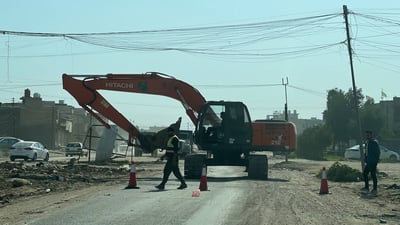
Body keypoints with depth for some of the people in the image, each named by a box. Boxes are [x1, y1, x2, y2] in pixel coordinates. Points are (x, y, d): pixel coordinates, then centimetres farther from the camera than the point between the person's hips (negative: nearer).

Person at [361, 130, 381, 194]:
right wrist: (365, 160, 16)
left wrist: (376, 160, -17)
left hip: (372, 162, -9)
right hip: (368, 162, 9)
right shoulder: (367, 142, 14)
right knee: (364, 174, 11)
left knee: (373, 175, -4)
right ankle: (366, 187, 20)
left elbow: (378, 152, -15)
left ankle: (375, 189, 4)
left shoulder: (374, 142, -12)